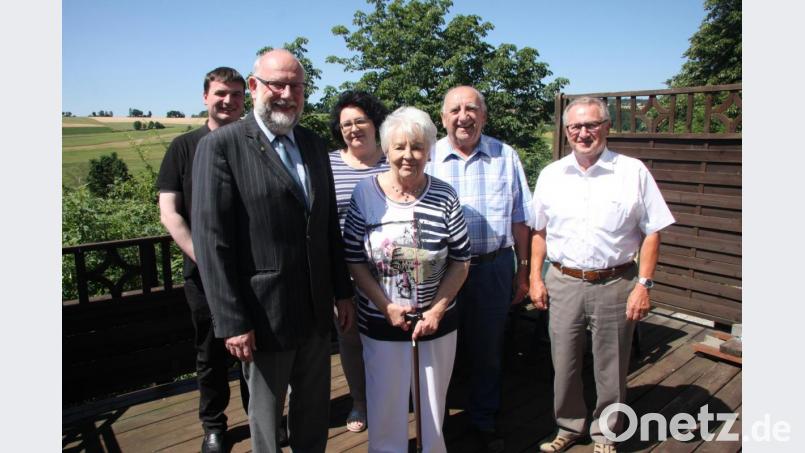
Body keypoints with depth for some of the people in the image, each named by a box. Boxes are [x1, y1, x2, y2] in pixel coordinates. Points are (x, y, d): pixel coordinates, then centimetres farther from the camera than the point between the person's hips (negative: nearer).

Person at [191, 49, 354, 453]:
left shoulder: (314, 145, 8)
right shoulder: (220, 146, -12)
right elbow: (211, 240, -15)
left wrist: (343, 291, 10)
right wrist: (232, 321, -15)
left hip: (317, 310, 6)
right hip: (264, 315, -5)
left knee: (315, 409, 21)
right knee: (266, 415, 16)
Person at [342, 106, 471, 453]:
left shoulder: (444, 197, -6)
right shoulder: (366, 193, -7)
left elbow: (461, 261, -2)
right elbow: (354, 260, -6)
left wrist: (436, 310, -10)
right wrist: (387, 307, -13)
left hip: (437, 319, 1)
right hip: (381, 320, -1)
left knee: (434, 399, 16)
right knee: (386, 401, 12)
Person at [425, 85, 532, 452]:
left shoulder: (506, 157, 4)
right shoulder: (427, 159, 0)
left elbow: (519, 219, 8)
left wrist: (523, 270, 7)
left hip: (494, 268, 1)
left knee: (487, 350, 14)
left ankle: (484, 420, 35)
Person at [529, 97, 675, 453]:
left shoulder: (633, 171, -2)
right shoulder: (550, 175, 6)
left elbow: (651, 233, -1)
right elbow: (539, 232, 11)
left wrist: (643, 284, -8)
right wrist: (535, 278, 4)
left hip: (615, 285, -2)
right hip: (563, 283, 2)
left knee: (610, 369, 11)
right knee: (564, 364, 13)